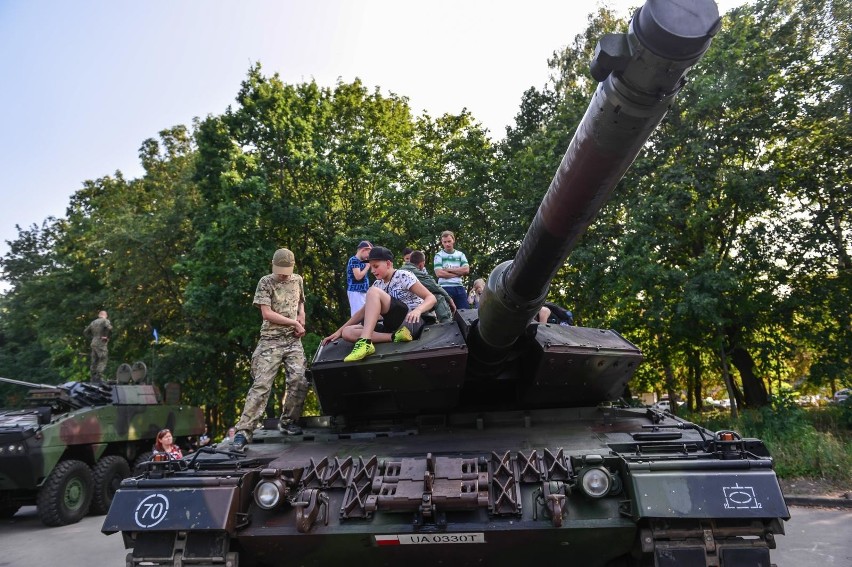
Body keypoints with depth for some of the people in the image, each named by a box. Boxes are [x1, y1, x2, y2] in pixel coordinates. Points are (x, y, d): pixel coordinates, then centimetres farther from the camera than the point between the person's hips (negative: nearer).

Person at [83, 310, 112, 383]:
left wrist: (92, 337, 18)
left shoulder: (93, 322, 18)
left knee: (94, 361, 11)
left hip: (94, 343, 7)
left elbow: (85, 332, 23)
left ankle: (93, 377, 14)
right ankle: (99, 377, -14)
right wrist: (107, 337, -11)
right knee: (103, 361, -6)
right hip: (101, 344, -7)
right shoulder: (105, 321, -4)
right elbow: (109, 328, -25)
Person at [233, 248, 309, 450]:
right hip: (271, 340, -4)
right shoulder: (266, 282, -2)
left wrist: (301, 323, 5)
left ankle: (287, 422, 8)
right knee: (261, 384, -11)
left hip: (293, 340, 4)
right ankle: (244, 431, -8)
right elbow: (267, 313, -9)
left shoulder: (298, 280, 12)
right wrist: (294, 322, -7)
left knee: (299, 381, -11)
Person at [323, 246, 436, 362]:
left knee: (373, 291, -23)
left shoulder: (403, 276, -4)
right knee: (347, 332, -11)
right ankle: (395, 336, -25)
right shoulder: (378, 284, 14)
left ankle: (365, 342, -39)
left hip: (410, 323, -7)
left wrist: (418, 310, -31)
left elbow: (431, 298, -10)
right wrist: (339, 331, 8)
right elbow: (365, 311, 16)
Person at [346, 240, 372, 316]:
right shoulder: (354, 260, -9)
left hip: (362, 291, 9)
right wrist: (367, 267, -8)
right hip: (355, 291, -9)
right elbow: (358, 276, -17)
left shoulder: (362, 261, 17)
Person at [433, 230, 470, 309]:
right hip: (445, 288, -3)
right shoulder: (439, 255, 2)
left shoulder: (460, 254, 12)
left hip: (459, 287, 3)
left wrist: (449, 269, -7)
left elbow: (466, 270, -2)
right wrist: (458, 273, -6)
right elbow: (439, 273, -11)